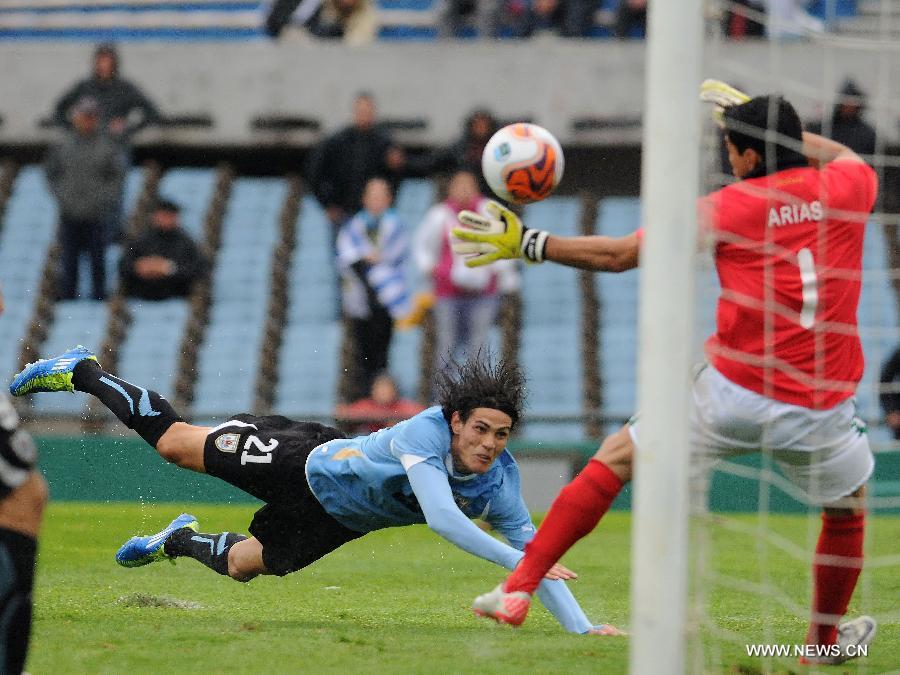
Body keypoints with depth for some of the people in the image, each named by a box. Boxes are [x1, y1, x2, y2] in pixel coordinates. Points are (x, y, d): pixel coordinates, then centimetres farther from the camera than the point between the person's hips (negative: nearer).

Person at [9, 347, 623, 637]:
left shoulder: (500, 485, -24)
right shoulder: (425, 432, -40)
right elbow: (441, 518, -52)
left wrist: (582, 627, -30)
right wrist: (514, 559, -56)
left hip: (337, 519, 5)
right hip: (306, 464, -4)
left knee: (243, 564, 20)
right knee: (176, 443, 11)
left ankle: (181, 541, 53)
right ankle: (84, 373, 32)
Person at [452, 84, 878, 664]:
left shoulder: (732, 207, -3)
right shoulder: (847, 186, 4)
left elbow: (617, 254, 0)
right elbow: (843, 155, 33)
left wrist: (525, 243, 9)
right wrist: (755, 115, 41)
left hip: (736, 393, -2)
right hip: (821, 411, 2)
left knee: (617, 458, 14)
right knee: (849, 506, 30)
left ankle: (519, 590, 9)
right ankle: (826, 638, 41)